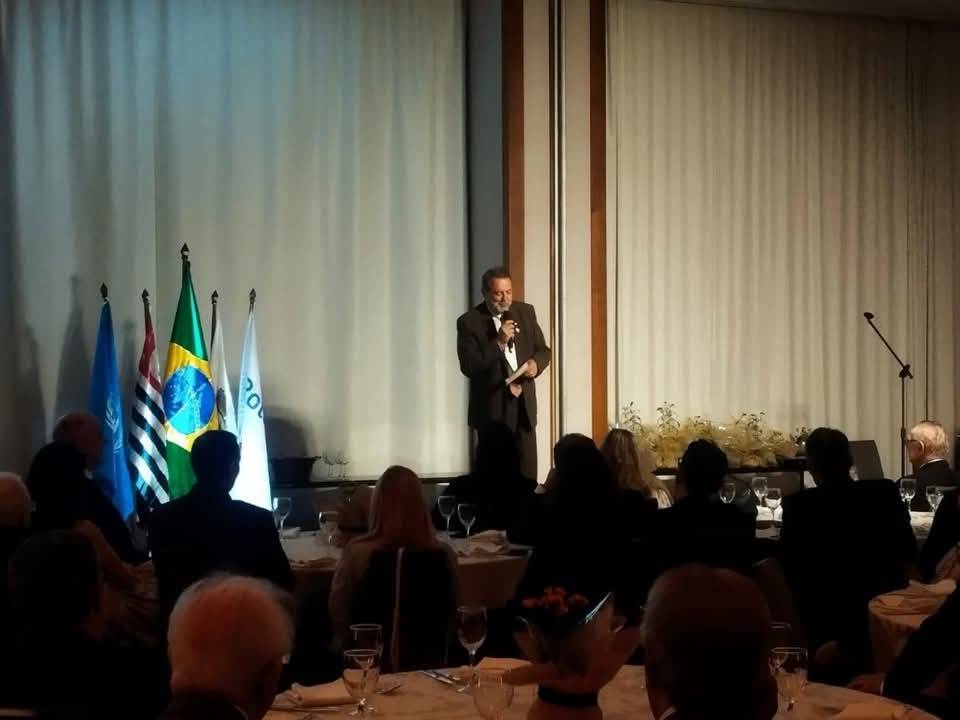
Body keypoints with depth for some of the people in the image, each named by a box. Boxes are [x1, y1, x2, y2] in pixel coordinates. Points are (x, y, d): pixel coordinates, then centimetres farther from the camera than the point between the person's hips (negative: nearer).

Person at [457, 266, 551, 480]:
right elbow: (468, 367, -15)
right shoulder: (469, 321, -8)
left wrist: (535, 363, -9)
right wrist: (498, 343, -23)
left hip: (524, 405, 4)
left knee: (528, 474, 6)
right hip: (492, 409, -4)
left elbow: (543, 350, 14)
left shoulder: (526, 312, 6)